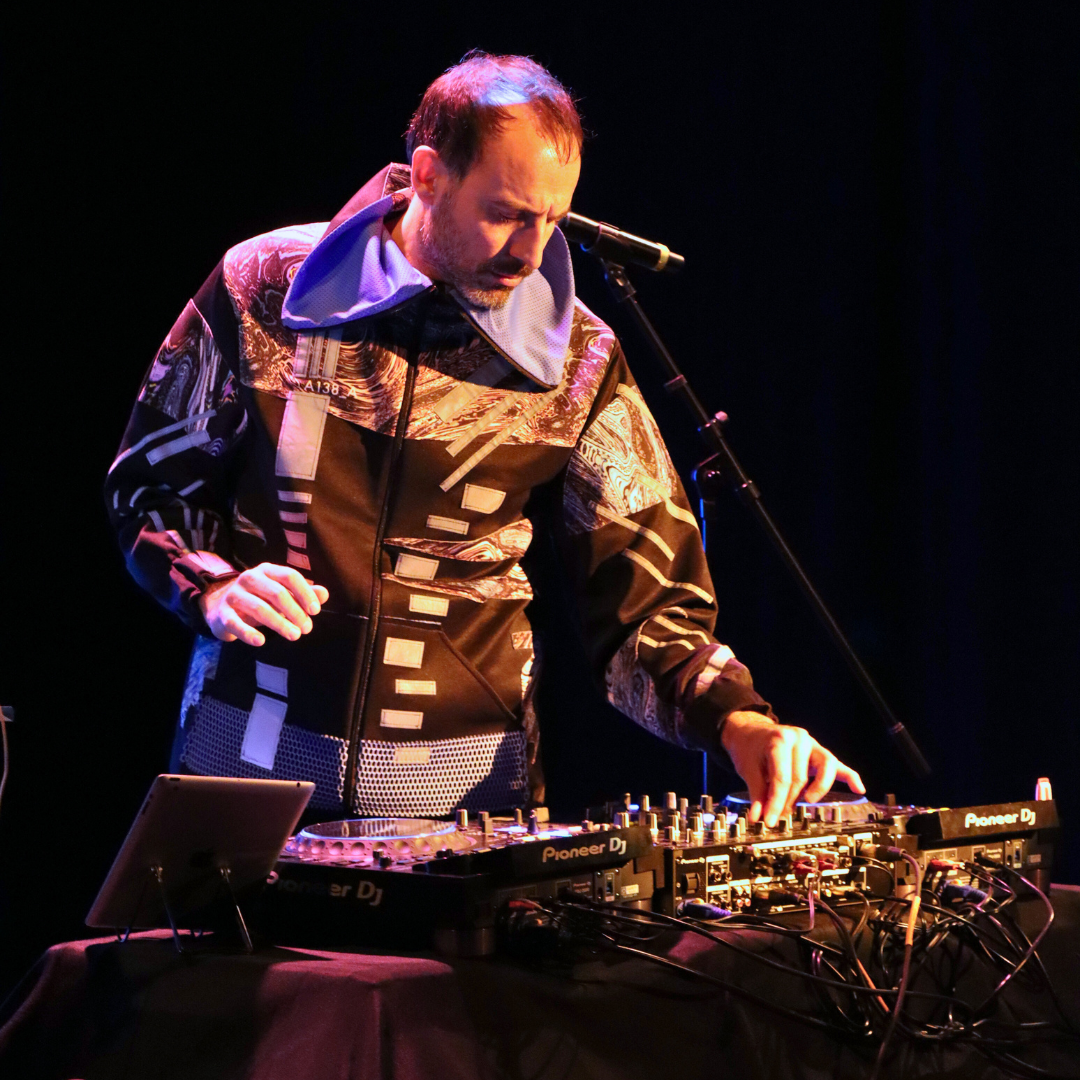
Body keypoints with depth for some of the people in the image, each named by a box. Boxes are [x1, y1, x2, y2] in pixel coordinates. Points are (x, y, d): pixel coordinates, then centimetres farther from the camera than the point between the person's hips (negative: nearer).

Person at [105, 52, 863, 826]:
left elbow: (642, 596, 0)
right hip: (250, 762, -1)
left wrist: (739, 720, -17)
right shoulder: (264, 287, -3)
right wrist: (213, 588, -12)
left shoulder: (577, 362, -1)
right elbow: (150, 484, 8)